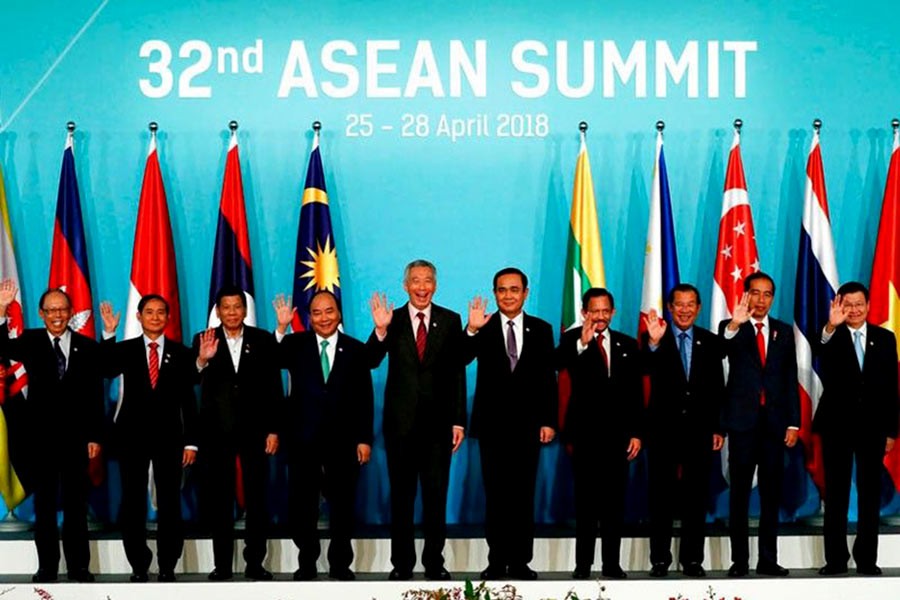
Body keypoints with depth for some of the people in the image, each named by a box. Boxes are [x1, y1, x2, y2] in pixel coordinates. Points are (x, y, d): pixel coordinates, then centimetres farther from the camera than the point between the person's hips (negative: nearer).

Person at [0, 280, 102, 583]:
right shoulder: (30, 341, 2)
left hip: (75, 435, 0)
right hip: (41, 435, 0)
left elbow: (95, 396, 1)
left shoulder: (87, 346, 1)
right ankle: (47, 566, 16)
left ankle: (78, 566, 14)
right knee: (44, 502, 8)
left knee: (76, 502, 7)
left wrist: (95, 436, -3)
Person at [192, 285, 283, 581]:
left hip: (254, 429, 0)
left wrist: (273, 430, -3)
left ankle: (255, 563, 12)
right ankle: (222, 564, 14)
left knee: (256, 498, 4)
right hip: (217, 431, 0)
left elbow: (274, 387, 2)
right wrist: (202, 360, -32)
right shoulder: (204, 341, 1)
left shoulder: (263, 340, 2)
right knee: (219, 499, 6)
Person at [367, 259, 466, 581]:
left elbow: (457, 373, 1)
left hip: (438, 421, 0)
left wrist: (459, 421, -2)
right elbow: (370, 362, -10)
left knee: (437, 495, 6)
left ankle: (434, 561, 17)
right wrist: (380, 330, -27)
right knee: (401, 495, 8)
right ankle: (402, 563, 17)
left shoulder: (450, 321, 2)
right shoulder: (392, 321, 2)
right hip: (400, 421, 0)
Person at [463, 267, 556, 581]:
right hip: (492, 423, -1)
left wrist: (549, 421, -2)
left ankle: (521, 561, 13)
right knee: (496, 495, 5)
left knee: (524, 494, 5)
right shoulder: (483, 328, 1)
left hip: (527, 424, 1)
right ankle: (497, 561, 13)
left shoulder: (541, 329, 5)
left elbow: (548, 379, 4)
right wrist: (471, 330, -30)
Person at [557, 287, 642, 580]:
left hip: (617, 432, 3)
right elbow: (562, 362, -20)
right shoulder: (572, 340, 3)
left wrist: (636, 432, 5)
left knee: (614, 499, 5)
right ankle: (583, 563, 6)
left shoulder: (627, 345, 12)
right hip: (585, 430, -3)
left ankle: (612, 563, 11)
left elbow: (636, 392, 11)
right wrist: (582, 344, -36)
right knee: (585, 498, 0)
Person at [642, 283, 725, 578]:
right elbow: (645, 366, -21)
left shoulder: (710, 342, 7)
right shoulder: (655, 339, 0)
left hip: (699, 428, 2)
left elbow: (718, 388, 8)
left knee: (696, 495, 6)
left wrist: (718, 428, 3)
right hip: (663, 427, -2)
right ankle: (660, 559, 11)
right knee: (661, 495, 4)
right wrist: (653, 342, -40)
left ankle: (692, 558, 14)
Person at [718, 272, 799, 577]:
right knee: (739, 493, 2)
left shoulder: (784, 331, 10)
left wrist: (793, 423, 3)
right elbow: (724, 349, -24)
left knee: (772, 493, 7)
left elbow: (791, 379, 9)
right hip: (743, 421, -3)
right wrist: (734, 325, -44)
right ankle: (739, 560, 8)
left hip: (774, 423, 3)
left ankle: (768, 560, 14)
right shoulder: (730, 328, 0)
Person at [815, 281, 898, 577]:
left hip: (872, 425, 2)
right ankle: (835, 559, 9)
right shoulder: (833, 337, -1)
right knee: (836, 494, 4)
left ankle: (867, 559, 14)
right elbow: (823, 352, -27)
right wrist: (831, 326, -47)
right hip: (837, 425, -1)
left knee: (870, 494, 6)